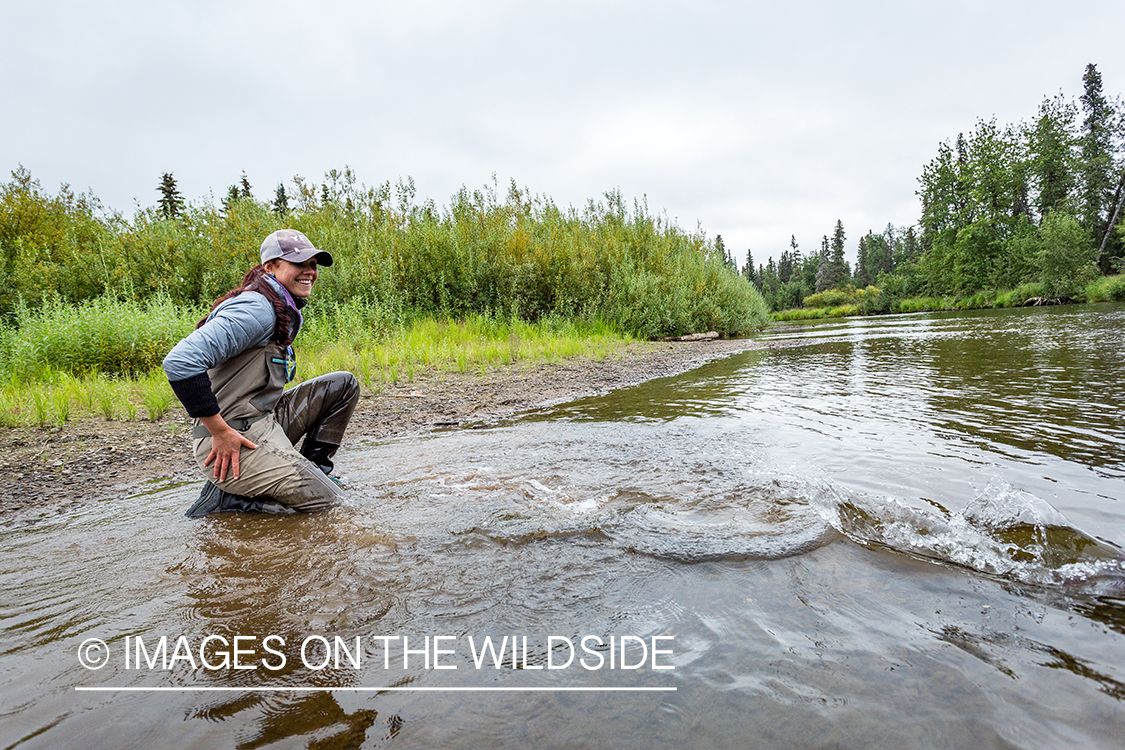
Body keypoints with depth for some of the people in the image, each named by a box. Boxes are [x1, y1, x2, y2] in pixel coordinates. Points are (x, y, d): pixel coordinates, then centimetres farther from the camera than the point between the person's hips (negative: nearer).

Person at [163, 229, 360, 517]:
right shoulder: (257, 311, -19)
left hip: (267, 423, 10)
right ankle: (225, 494, -1)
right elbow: (180, 362, -29)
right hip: (235, 440, -10)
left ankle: (312, 468, 14)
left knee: (343, 384, 9)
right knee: (322, 496, -15)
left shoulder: (289, 313, 12)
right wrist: (219, 431, -23)